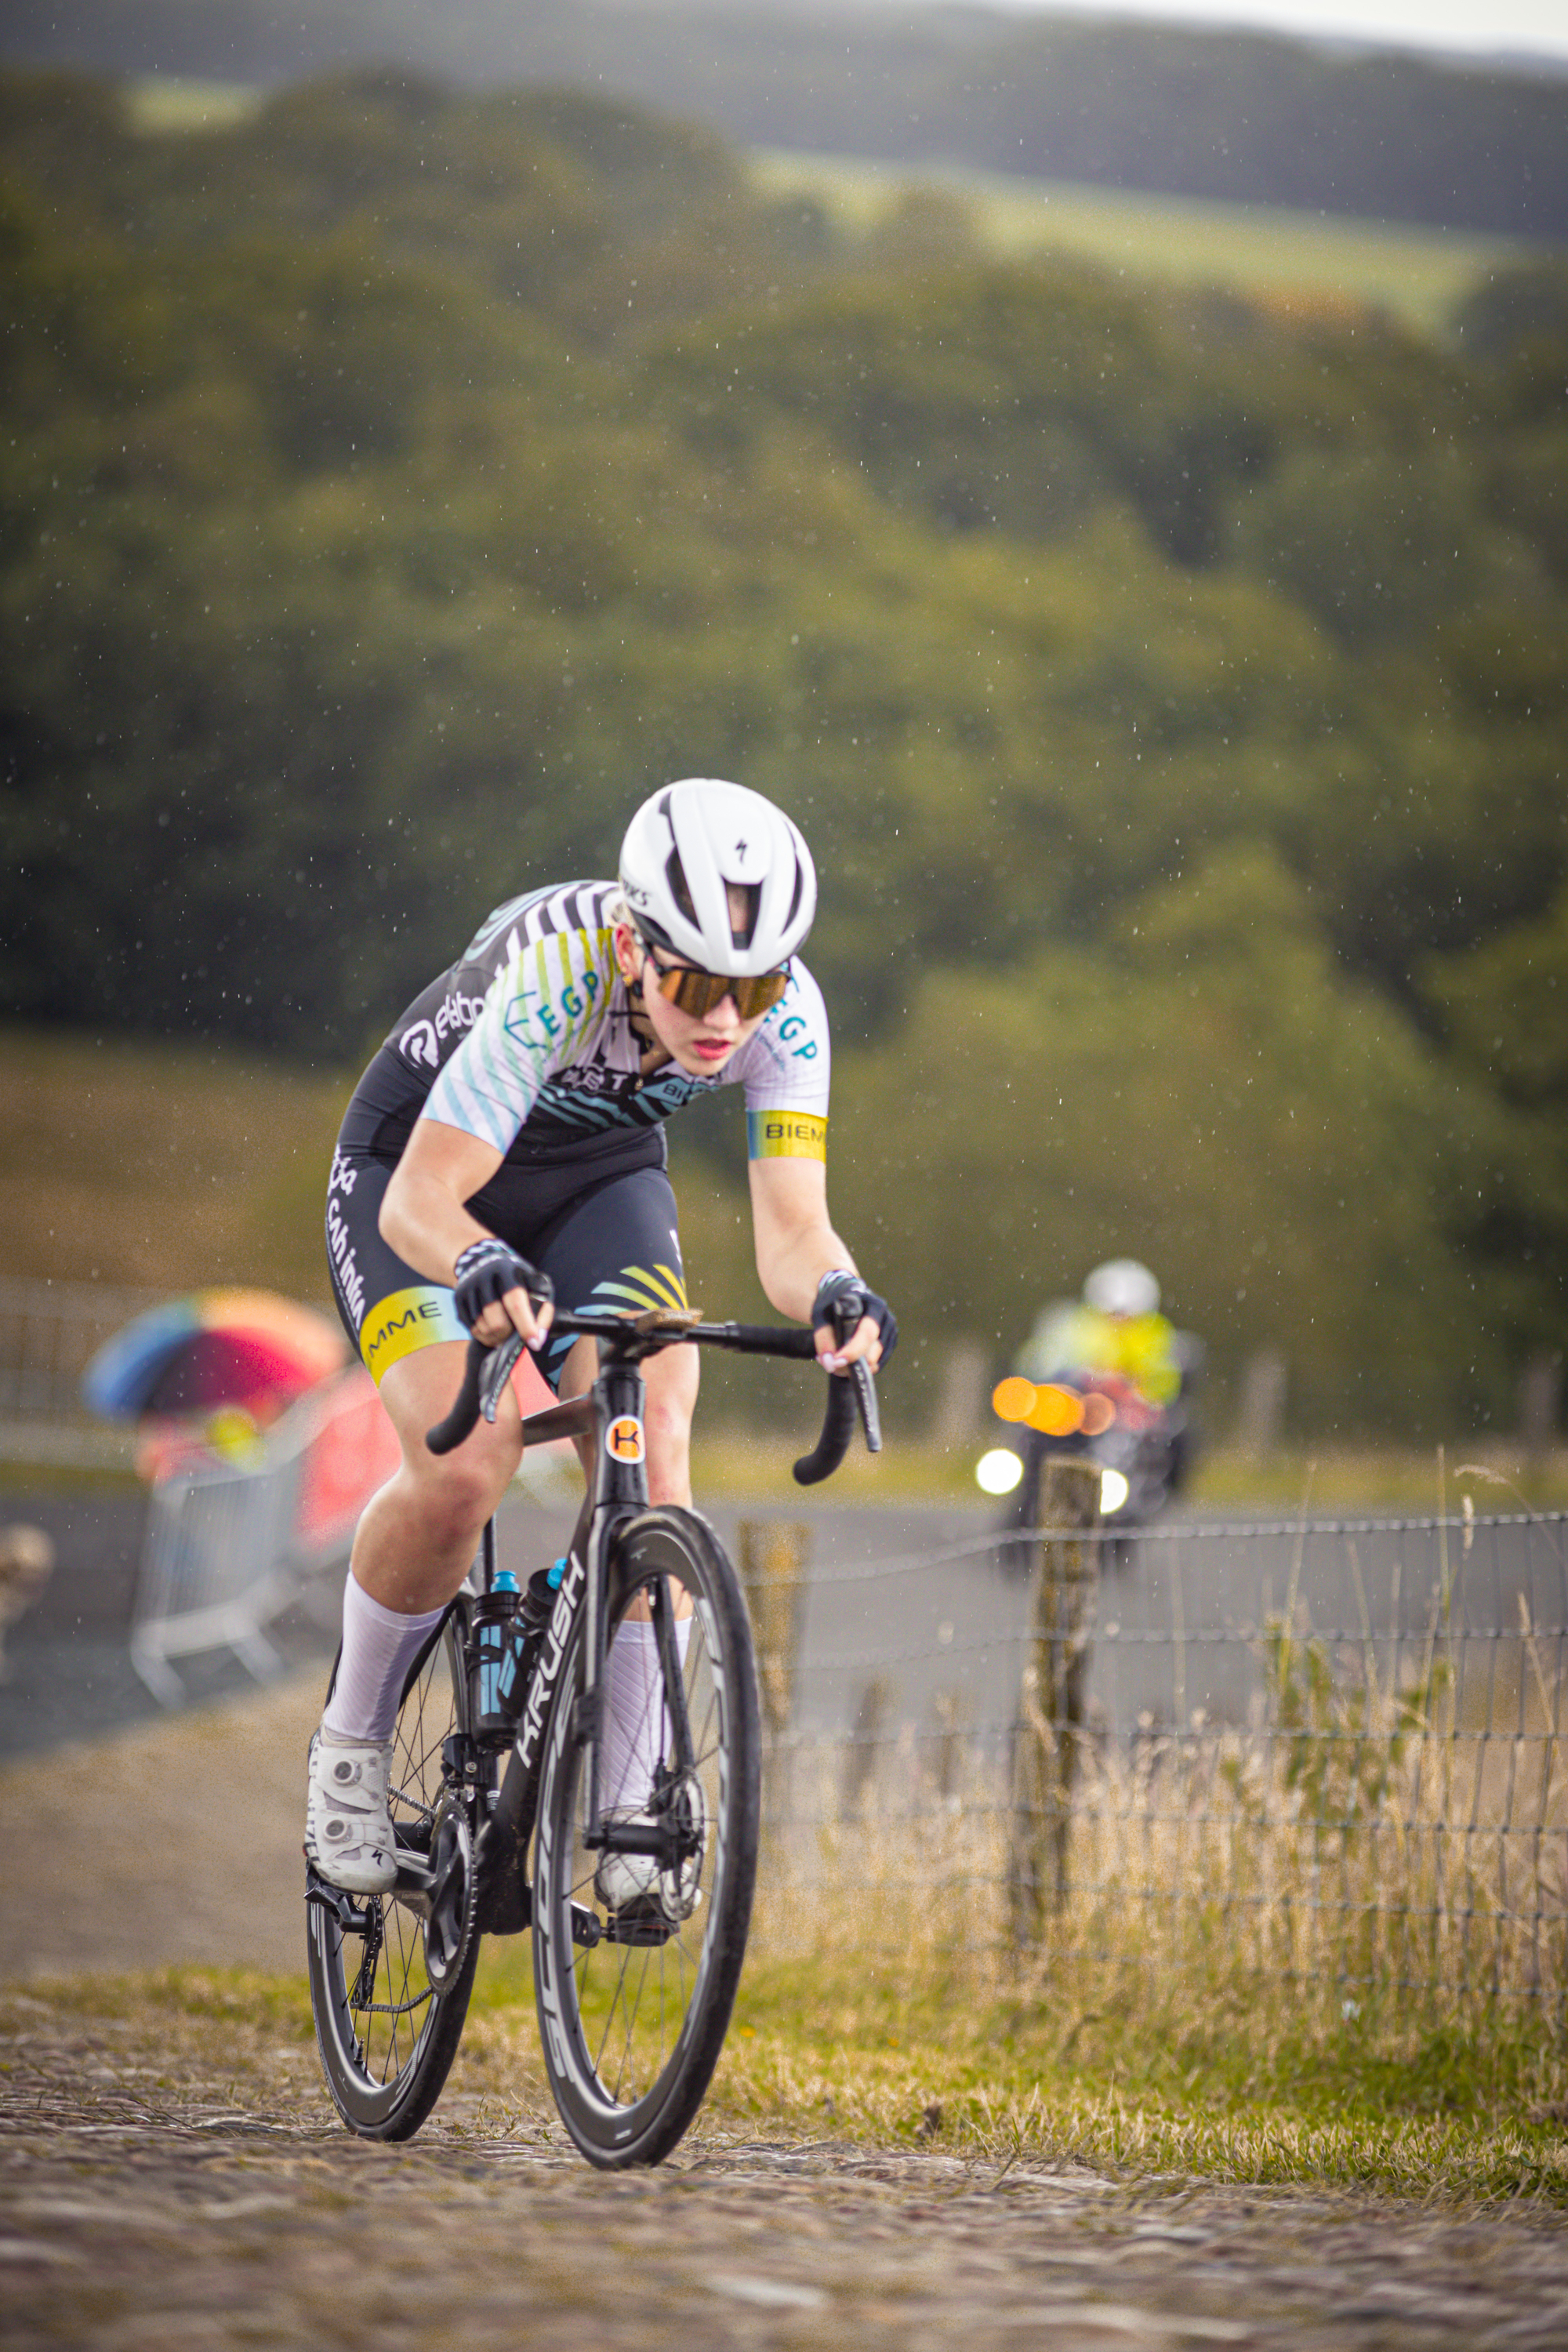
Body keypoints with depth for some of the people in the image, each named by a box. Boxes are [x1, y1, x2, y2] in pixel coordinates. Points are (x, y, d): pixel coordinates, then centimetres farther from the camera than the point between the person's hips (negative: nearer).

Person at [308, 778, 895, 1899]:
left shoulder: (785, 1009, -27)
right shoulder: (555, 975, -39)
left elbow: (792, 1227, -31)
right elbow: (422, 1199, -39)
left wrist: (834, 1294, -54)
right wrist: (482, 1270, -61)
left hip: (602, 1177, 3)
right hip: (417, 1170, -3)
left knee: (653, 1438, -22)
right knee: (463, 1468, -25)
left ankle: (628, 1802, -12)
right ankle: (351, 1745, 1)